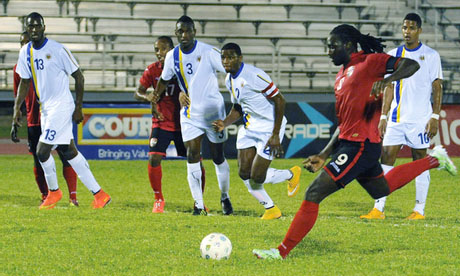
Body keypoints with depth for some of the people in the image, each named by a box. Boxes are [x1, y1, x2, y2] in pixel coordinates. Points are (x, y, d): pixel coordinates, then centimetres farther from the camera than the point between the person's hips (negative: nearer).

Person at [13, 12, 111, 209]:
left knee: (42, 151, -12)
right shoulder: (26, 52, 6)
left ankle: (53, 191, 10)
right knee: (69, 152, 9)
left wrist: (78, 108, -8)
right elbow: (24, 82, 16)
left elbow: (78, 77, -7)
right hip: (45, 108, 7)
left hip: (61, 106, -7)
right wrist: (17, 107, 4)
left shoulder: (57, 49, -13)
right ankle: (98, 194, 15)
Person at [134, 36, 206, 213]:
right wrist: (148, 97, -21)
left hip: (183, 123, -1)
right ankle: (158, 199, 6)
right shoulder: (152, 70, 0)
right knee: (154, 159, -13)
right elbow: (137, 93, 0)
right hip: (161, 123, 1)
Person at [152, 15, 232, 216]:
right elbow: (165, 79, 18)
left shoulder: (208, 52, -16)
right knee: (192, 155, -11)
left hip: (213, 110, -3)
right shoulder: (172, 57, -2)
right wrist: (156, 96, 6)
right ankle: (199, 204, -6)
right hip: (190, 113, 3)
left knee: (218, 157, 8)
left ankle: (225, 198, 30)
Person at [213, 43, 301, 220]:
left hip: (269, 127, -8)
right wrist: (225, 124, -1)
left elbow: (279, 100, -19)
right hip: (249, 128, 8)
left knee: (257, 177, -10)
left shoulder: (254, 75, -22)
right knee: (244, 173, 0)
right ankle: (271, 209, 18)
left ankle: (292, 174, 20)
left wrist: (275, 135, -20)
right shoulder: (229, 80, 6)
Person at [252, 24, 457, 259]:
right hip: (348, 143, 10)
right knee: (381, 189, 31)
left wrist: (386, 80, -33)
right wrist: (323, 156, 14)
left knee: (313, 194, -15)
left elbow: (411, 65, -16)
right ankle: (433, 160, 39)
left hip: (360, 145, -10)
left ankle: (282, 251, -13)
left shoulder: (369, 62, -7)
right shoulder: (341, 77, 18)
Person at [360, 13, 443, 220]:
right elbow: (389, 88, 15)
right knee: (386, 158, -2)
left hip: (420, 118, -4)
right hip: (396, 118, 4)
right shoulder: (393, 55, 11)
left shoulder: (430, 55, -1)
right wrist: (383, 116, 9)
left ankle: (420, 210, 8)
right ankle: (378, 209, -1)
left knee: (420, 161, 1)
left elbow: (437, 88, -2)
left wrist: (435, 117, -9)